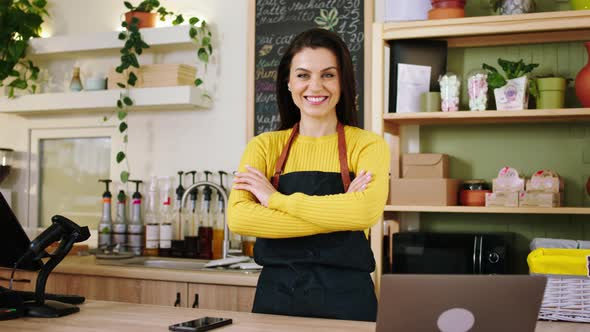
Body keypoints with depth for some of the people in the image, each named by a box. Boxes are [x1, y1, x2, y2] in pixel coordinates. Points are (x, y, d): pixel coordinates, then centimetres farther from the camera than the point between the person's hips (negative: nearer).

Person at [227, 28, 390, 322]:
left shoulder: (368, 145, -2)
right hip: (275, 295, 2)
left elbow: (365, 212, -22)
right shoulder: (265, 145, 2)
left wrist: (276, 198, -14)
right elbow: (238, 218, -14)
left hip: (346, 298, -1)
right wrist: (338, 212, -18)